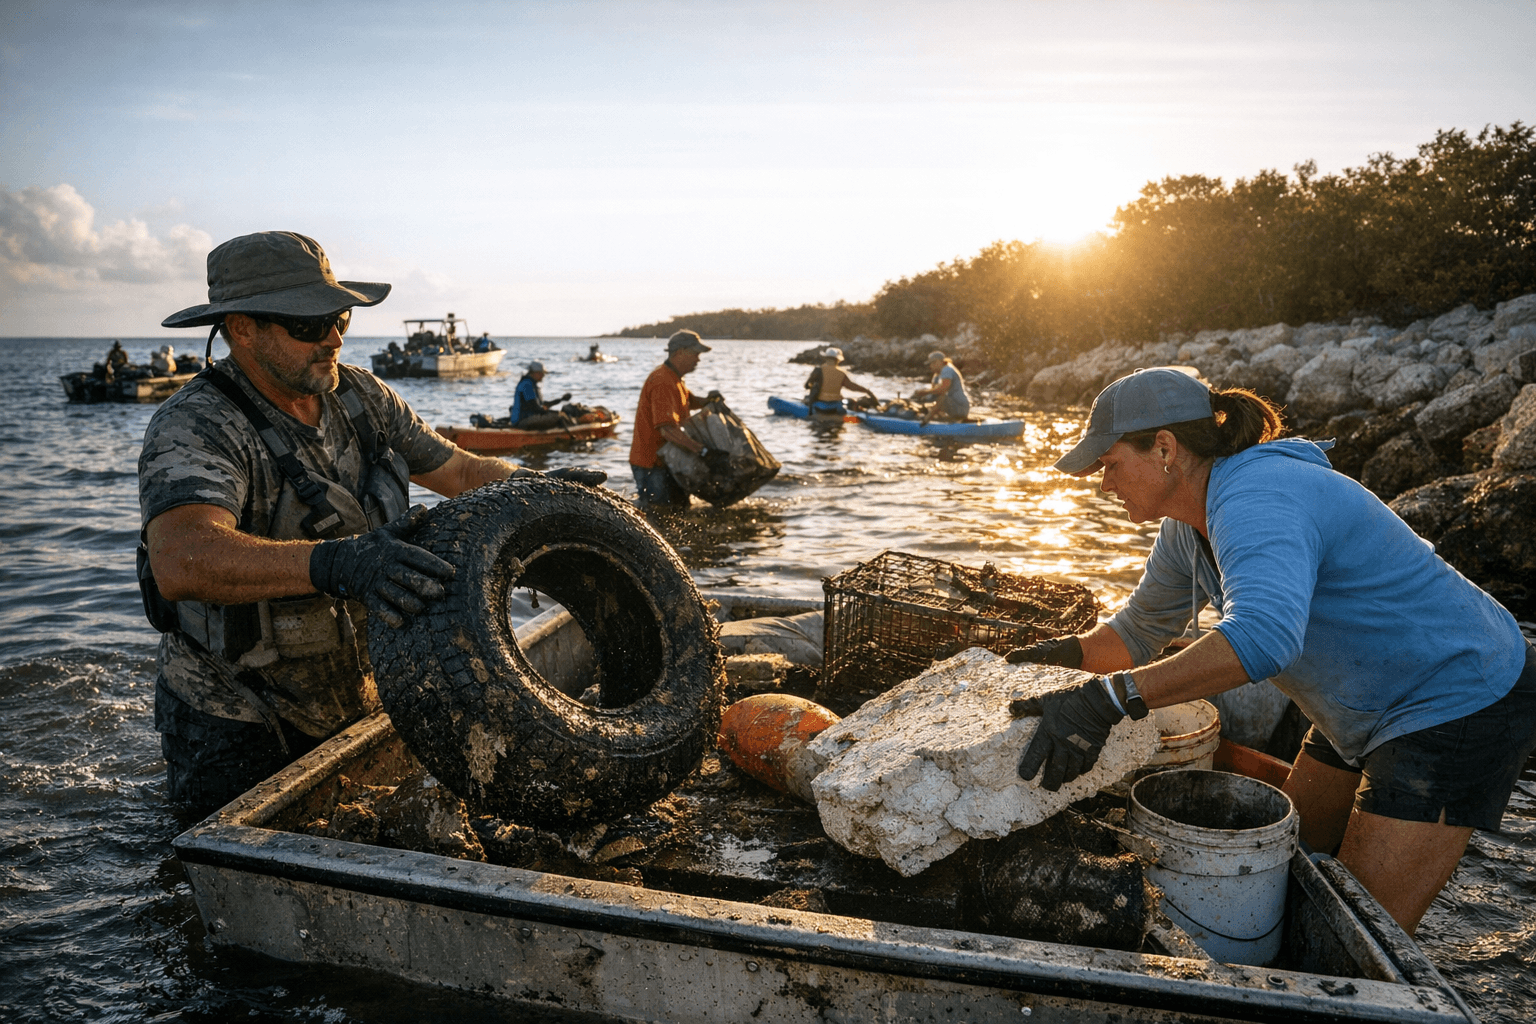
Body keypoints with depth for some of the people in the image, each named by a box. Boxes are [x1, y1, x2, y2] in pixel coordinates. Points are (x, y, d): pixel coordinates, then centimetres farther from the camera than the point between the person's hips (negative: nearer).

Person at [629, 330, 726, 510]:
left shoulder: (674, 379, 11)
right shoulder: (662, 382, -24)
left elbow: (690, 401, 26)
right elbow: (667, 429, -34)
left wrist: (708, 400, 1)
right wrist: (703, 452, -39)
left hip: (665, 459, 10)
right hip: (650, 462, -10)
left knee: (681, 505, 18)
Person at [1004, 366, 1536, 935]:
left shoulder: (1254, 500, -32)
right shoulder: (1189, 526, -1)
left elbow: (1263, 634, -51)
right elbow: (1139, 631, 11)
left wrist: (1106, 699, -55)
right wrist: (1054, 656, -3)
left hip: (1462, 708, -9)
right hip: (1367, 710, 10)